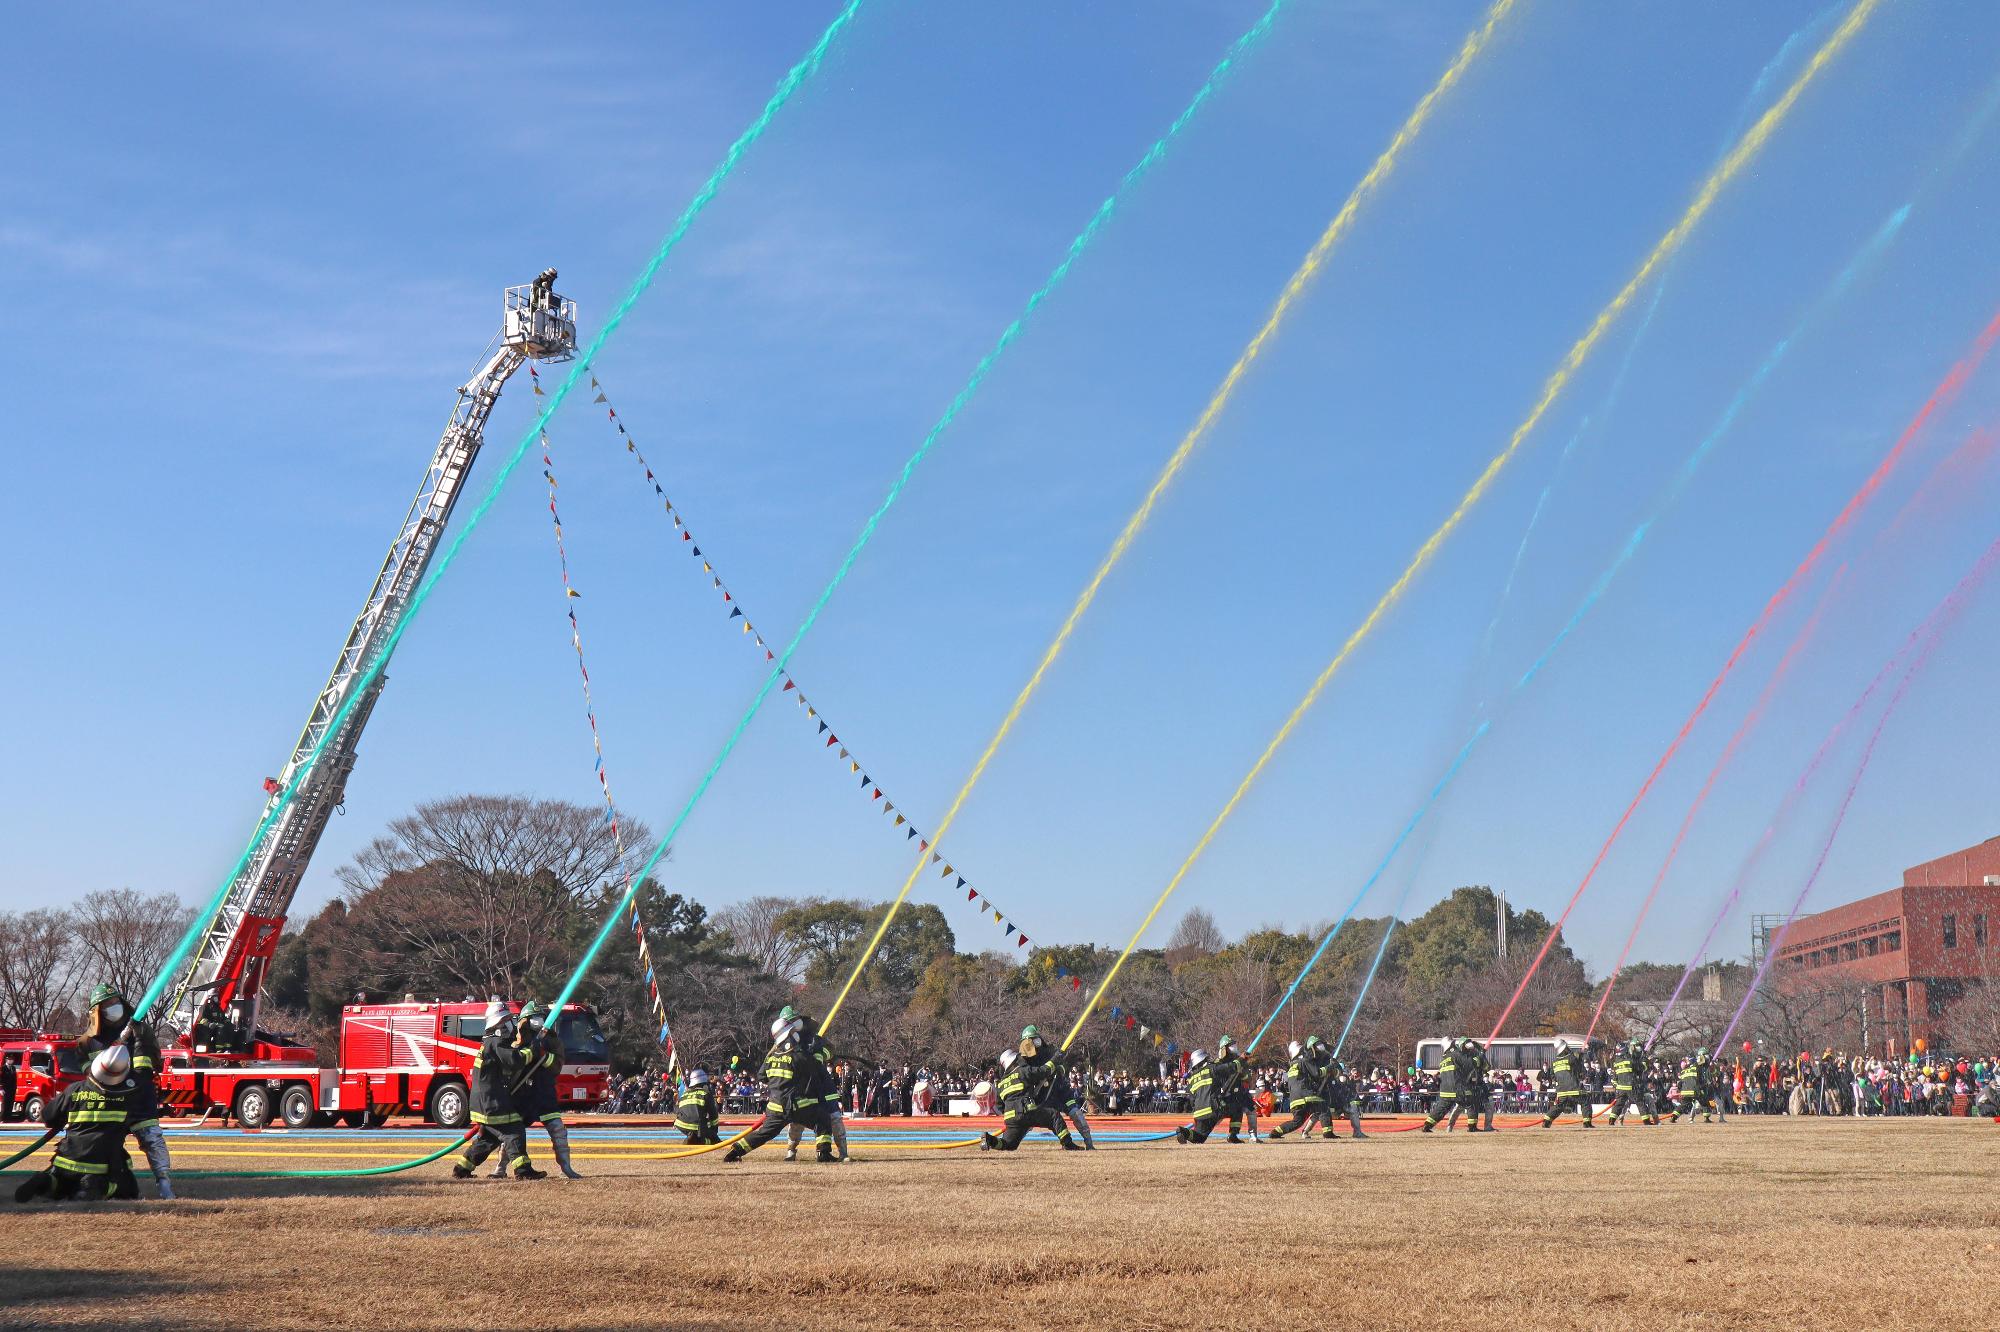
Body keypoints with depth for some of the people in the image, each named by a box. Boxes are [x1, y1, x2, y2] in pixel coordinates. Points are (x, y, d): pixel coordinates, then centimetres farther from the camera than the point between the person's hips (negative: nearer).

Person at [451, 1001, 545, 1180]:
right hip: (492, 1100, -11)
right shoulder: (496, 1043, -15)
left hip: (483, 1101, 11)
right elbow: (515, 1061, -25)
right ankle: (523, 1170, -16)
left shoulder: (490, 1042, 18)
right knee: (514, 1132, -12)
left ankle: (461, 1169, 22)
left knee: (487, 1138, 18)